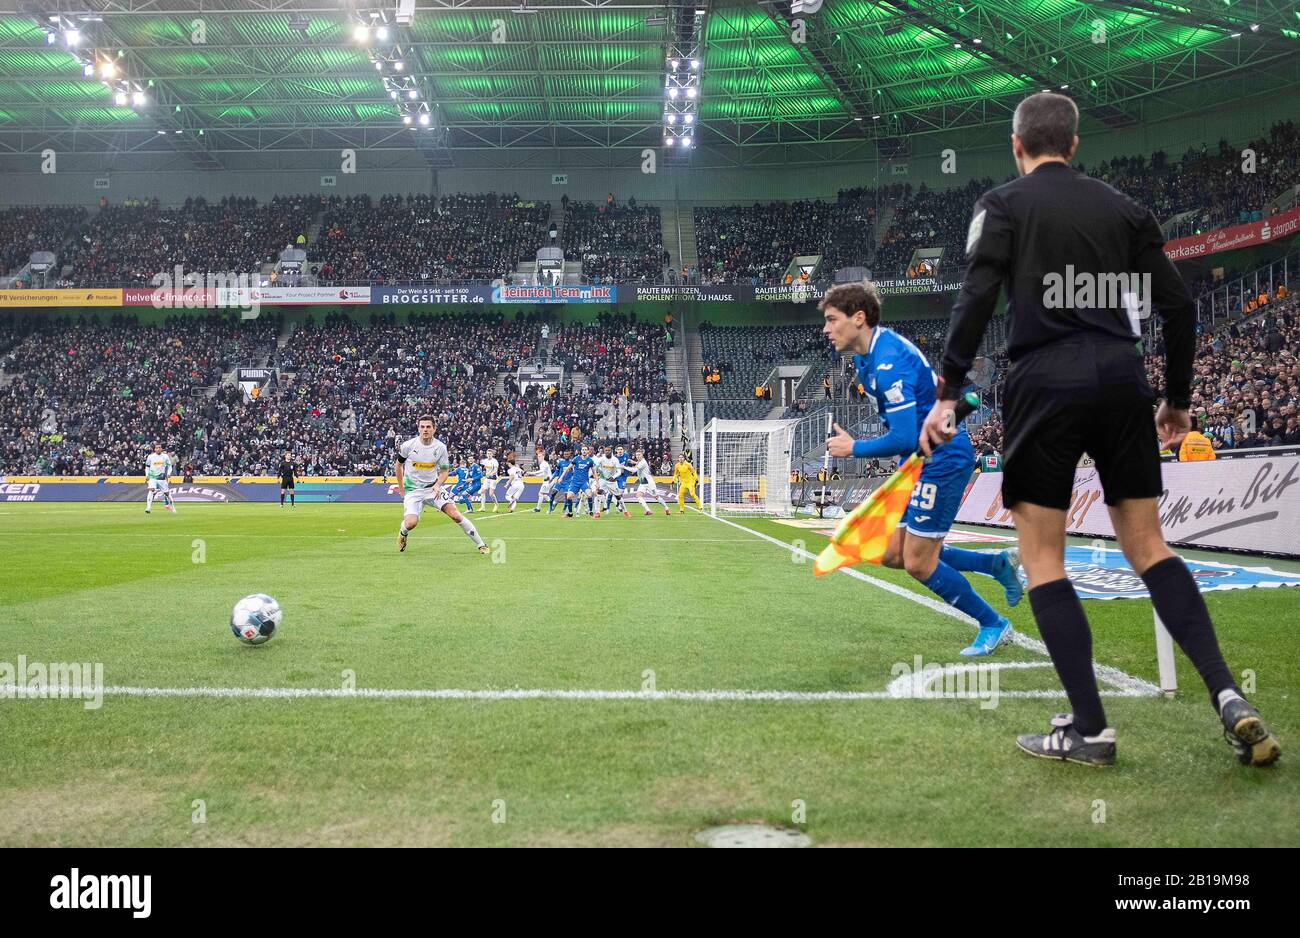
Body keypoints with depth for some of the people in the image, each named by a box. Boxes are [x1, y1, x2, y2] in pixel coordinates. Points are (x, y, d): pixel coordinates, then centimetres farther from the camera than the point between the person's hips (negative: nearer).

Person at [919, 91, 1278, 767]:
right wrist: (1177, 398, 23)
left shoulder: (1003, 204, 5)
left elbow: (976, 300, -10)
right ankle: (1227, 695, -1)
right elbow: (1178, 305, 14)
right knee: (1147, 546, 12)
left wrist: (948, 394, -10)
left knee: (1041, 556, 4)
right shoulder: (1122, 207, 17)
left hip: (1045, 385, -4)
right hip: (1122, 380, 4)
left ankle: (1088, 730, 2)